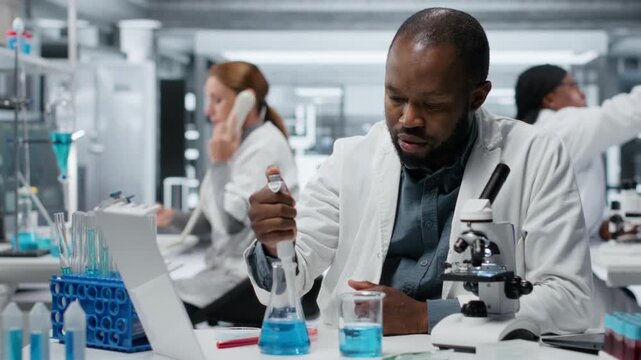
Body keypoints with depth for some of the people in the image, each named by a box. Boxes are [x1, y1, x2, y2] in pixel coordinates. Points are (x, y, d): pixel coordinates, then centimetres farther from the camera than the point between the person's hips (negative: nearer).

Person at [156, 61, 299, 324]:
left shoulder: (266, 146, -14)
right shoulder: (242, 142, 15)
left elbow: (233, 221, -20)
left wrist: (219, 162, -16)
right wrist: (173, 217, 1)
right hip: (232, 267, 9)